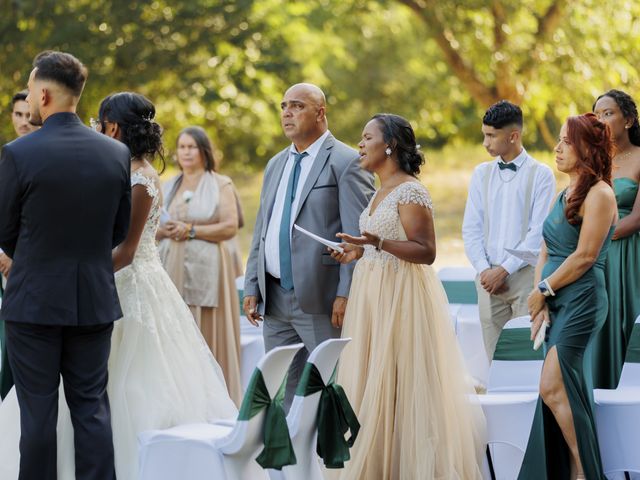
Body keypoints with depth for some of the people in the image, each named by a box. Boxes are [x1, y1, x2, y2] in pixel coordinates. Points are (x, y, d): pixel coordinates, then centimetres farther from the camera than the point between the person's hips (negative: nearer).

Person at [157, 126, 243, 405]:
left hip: (206, 269, -4)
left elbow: (230, 227, -7)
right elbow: (156, 229, 20)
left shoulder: (220, 185, 3)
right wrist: (163, 231, -3)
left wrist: (191, 231, -12)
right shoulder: (169, 187, 18)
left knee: (207, 337, -6)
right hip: (172, 267, 4)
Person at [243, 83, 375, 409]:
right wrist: (252, 287, 12)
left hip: (321, 300, -7)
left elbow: (358, 237, -11)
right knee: (283, 395, 10)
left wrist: (346, 295, -18)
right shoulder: (275, 165, 19)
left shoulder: (346, 163, -5)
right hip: (275, 299, 7)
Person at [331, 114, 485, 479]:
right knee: (371, 383, 9)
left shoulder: (410, 191, -13)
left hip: (401, 297, -9)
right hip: (372, 294, 9)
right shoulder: (381, 192, 15)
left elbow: (426, 252, -18)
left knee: (400, 385, -6)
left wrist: (379, 243, -29)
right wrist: (360, 252, 14)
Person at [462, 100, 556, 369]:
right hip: (488, 277, 4)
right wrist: (484, 270, -4)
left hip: (525, 275, -4)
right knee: (494, 357, 2)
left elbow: (539, 233, -7)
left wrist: (505, 270, -11)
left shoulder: (540, 175, -1)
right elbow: (471, 229, 9)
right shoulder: (482, 174, 12)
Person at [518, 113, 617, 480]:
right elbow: (546, 253, 13)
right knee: (570, 392, 8)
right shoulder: (567, 194, 16)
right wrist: (540, 303, 1)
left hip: (581, 302, -8)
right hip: (556, 302, 8)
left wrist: (543, 290, -9)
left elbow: (584, 256, -16)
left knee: (553, 388, -13)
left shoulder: (599, 194, -11)